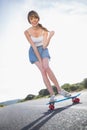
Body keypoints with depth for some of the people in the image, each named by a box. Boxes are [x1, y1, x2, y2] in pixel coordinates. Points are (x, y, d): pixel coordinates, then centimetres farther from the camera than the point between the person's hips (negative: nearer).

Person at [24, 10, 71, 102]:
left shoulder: (43, 30, -15)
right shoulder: (27, 32, -16)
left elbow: (45, 45, -21)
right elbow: (33, 46, -17)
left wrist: (50, 36, -34)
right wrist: (39, 59, -18)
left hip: (43, 50, 0)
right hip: (34, 52, 0)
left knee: (46, 67, -23)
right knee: (43, 71, -14)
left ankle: (59, 89, -13)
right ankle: (52, 94, -10)